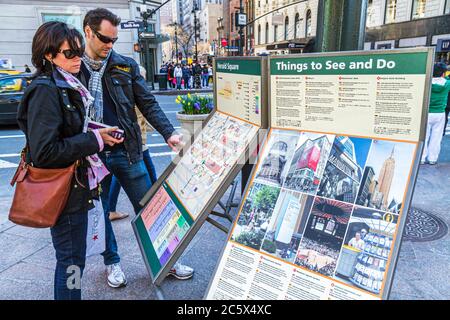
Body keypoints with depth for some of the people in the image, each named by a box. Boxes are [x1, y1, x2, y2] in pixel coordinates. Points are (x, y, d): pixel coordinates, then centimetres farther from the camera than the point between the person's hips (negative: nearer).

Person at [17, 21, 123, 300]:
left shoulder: (68, 86, 10)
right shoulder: (45, 90, -19)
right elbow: (44, 152, -24)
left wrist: (98, 134, 2)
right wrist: (95, 139, -20)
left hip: (76, 185, 9)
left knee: (71, 258, 21)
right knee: (72, 261, 4)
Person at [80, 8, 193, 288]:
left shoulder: (126, 65, 3)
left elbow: (148, 103, 2)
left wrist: (168, 133, -10)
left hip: (127, 151, 1)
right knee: (99, 212, 14)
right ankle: (112, 262, 35)